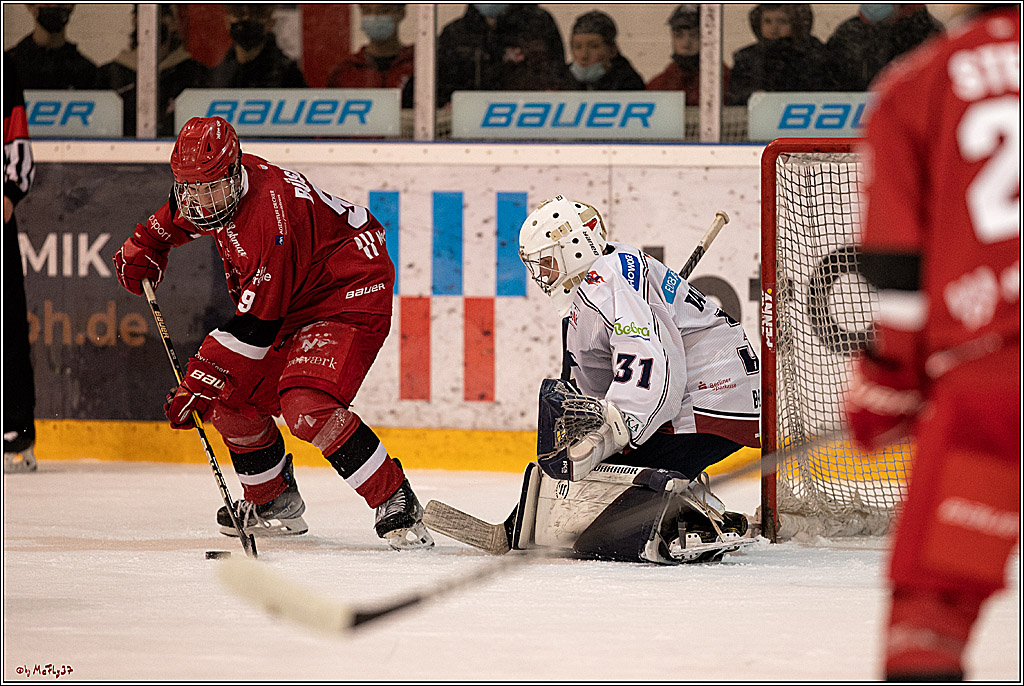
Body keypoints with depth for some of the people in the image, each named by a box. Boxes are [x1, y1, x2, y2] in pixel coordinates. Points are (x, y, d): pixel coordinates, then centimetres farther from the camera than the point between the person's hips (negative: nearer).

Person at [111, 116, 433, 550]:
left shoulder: (272, 218, -34)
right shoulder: (219, 184, -7)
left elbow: (254, 326, -30)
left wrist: (201, 381, -28)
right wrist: (144, 246, 19)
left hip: (350, 295, -10)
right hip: (294, 302, 10)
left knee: (307, 407, -29)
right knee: (232, 398, 9)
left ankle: (398, 506, -23)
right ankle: (275, 504, 29)